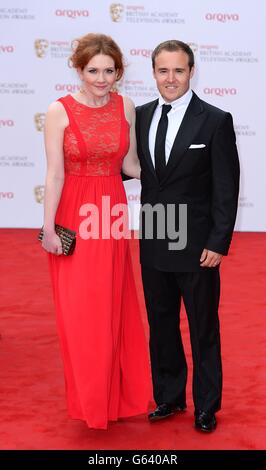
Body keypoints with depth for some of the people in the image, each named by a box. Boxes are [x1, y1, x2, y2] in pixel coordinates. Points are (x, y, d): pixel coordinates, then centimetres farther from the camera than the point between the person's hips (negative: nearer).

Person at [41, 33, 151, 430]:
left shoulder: (126, 107, 3)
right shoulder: (60, 111, -8)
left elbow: (130, 166, 8)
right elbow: (55, 174, -9)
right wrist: (48, 228, -11)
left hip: (113, 212, 3)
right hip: (74, 216, -3)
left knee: (113, 308, 11)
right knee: (79, 311, 4)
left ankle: (116, 392, 28)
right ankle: (89, 397, 21)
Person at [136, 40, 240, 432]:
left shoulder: (216, 121, -10)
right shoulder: (142, 116, 4)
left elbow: (227, 189, -10)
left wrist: (218, 243, -14)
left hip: (197, 246, -4)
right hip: (153, 243, 5)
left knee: (204, 329, 10)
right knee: (161, 326, 15)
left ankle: (206, 405, 25)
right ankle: (169, 396, 32)